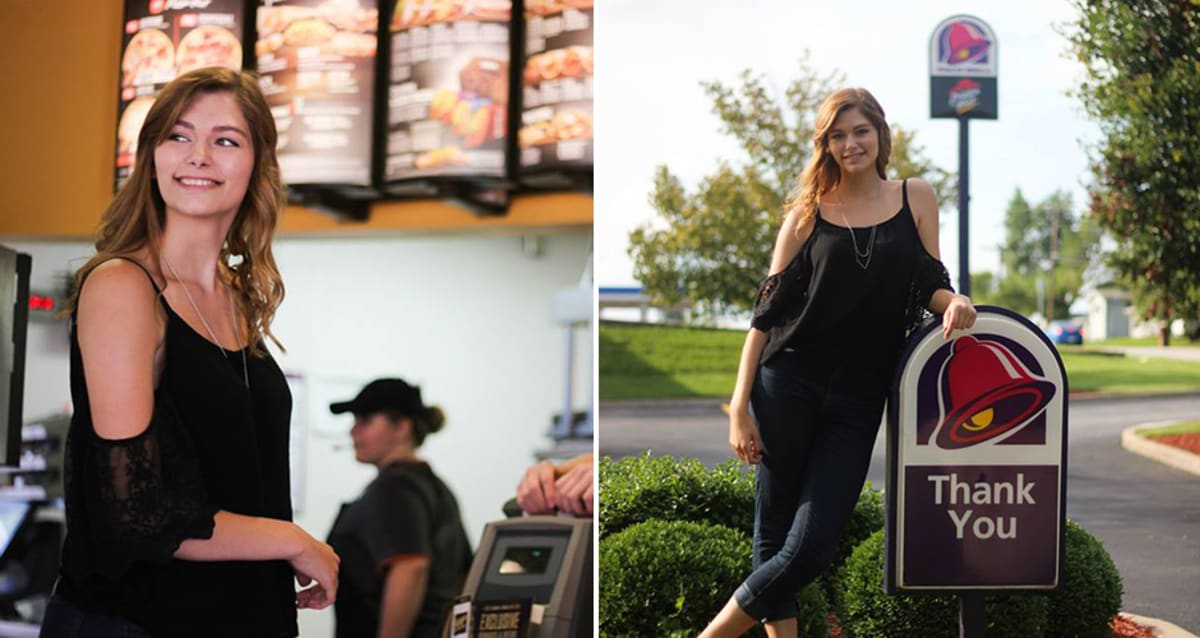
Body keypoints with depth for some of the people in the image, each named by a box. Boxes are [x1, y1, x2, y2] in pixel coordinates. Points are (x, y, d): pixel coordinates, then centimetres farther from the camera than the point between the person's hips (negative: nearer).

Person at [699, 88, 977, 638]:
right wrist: (740, 405, -4)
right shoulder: (809, 211, 4)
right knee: (774, 540, -1)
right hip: (788, 387, -1)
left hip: (858, 401, 1)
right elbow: (768, 310, 3)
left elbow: (930, 285, 11)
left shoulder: (916, 198, 9)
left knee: (810, 549, -6)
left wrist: (955, 302, -15)